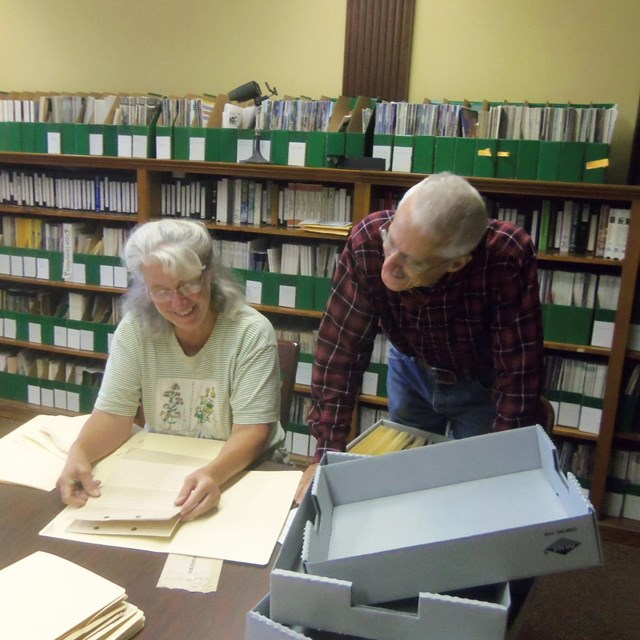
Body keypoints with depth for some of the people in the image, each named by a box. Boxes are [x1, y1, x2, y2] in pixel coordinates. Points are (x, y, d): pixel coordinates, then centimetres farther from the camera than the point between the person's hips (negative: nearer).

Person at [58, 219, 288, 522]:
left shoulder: (251, 332, -17)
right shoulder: (134, 330, -8)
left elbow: (251, 431, -20)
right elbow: (114, 414, -7)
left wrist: (213, 473, -39)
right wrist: (79, 453, -28)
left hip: (242, 470, -2)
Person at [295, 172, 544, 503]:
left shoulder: (508, 257, -38)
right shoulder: (367, 241, -32)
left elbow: (519, 367, -32)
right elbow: (341, 347, -27)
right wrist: (327, 453, -29)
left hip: (483, 380, -2)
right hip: (411, 367, 2)